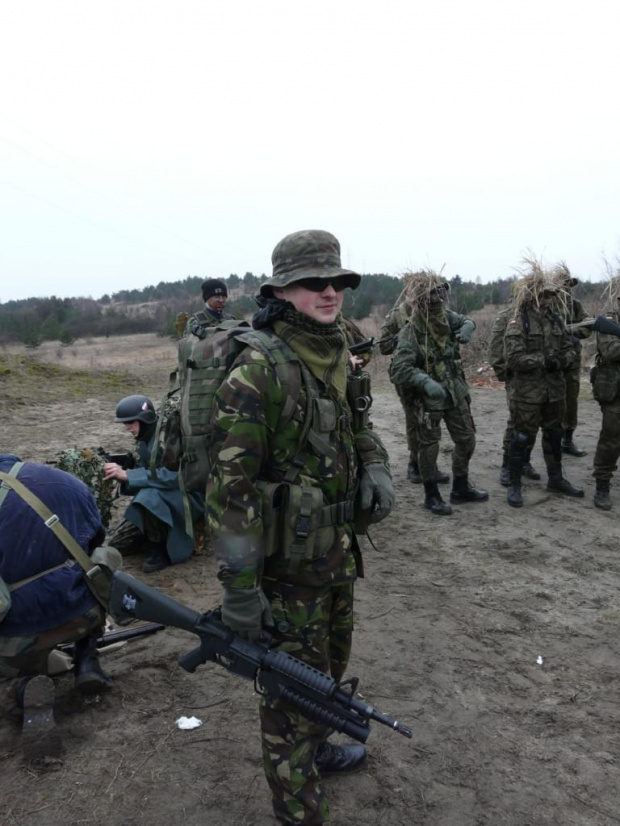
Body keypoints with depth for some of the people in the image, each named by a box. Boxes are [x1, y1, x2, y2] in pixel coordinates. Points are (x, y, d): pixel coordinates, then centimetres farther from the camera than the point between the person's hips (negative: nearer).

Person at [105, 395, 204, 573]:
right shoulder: (144, 440, 4)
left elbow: (173, 476, -34)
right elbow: (145, 475, 5)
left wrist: (126, 474, -33)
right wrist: (119, 475, -15)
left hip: (187, 499, -8)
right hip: (161, 500, 8)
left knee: (150, 497, -38)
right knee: (118, 544, 4)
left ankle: (161, 548, -16)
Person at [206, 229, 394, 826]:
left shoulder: (337, 358, 2)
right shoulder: (258, 371, -22)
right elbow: (229, 484, -23)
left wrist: (375, 467, -3)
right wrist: (239, 588, -21)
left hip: (338, 550, 8)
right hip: (287, 562, -8)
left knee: (330, 664, 27)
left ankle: (316, 749, 52)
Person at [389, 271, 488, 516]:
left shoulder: (446, 318, -3)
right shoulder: (410, 333, -21)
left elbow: (466, 320, 19)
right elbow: (398, 369, -29)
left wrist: (466, 328, -5)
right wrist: (425, 381, -43)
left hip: (456, 393, 6)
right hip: (428, 398, -6)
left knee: (467, 440, 14)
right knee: (429, 447, 4)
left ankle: (461, 488, 32)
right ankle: (432, 496, 21)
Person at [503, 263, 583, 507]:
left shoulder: (556, 320, 8)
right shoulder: (517, 324, -12)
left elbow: (569, 350, 11)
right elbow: (515, 359, -19)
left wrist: (562, 360, -11)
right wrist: (543, 360, -25)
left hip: (555, 390, 7)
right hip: (527, 392, -7)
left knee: (554, 435, 18)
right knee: (522, 438, -1)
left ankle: (556, 479, 34)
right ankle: (514, 487, 10)